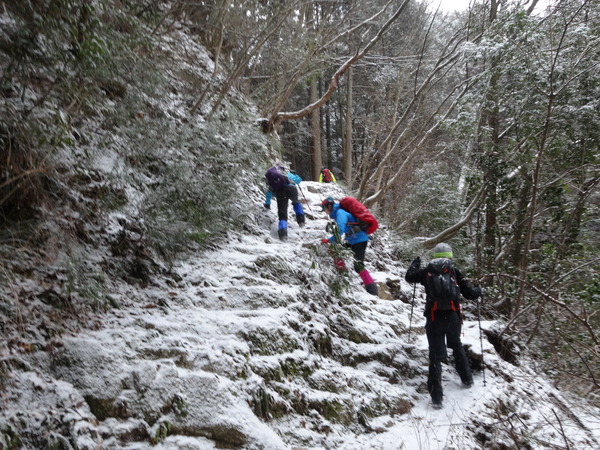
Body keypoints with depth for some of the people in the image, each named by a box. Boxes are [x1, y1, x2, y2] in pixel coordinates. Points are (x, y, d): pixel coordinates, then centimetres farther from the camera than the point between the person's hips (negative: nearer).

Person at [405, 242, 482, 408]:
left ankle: (436, 396, -5)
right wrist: (478, 290, 25)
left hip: (434, 318, -1)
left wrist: (415, 263, 37)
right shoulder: (455, 272, 1)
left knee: (436, 355, 1)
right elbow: (470, 294, 2)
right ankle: (467, 379, 38)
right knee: (457, 346, 28)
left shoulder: (426, 272, 3)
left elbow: (408, 277, 20)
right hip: (453, 317, 1)